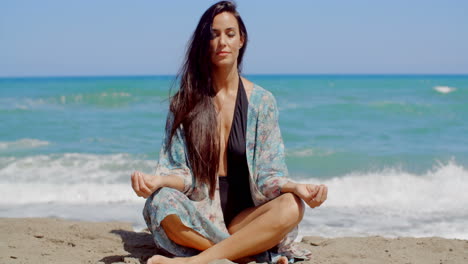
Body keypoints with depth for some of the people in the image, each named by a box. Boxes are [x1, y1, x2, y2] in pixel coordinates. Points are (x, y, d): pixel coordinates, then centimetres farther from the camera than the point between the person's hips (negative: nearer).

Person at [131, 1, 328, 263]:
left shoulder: (262, 101, 3)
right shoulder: (186, 103, 4)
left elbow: (268, 174, 0)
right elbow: (181, 173, 0)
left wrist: (296, 187, -23)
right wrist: (157, 180, -24)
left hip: (244, 218, 0)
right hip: (199, 217, 0)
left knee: (291, 207, -31)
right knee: (162, 203, -34)